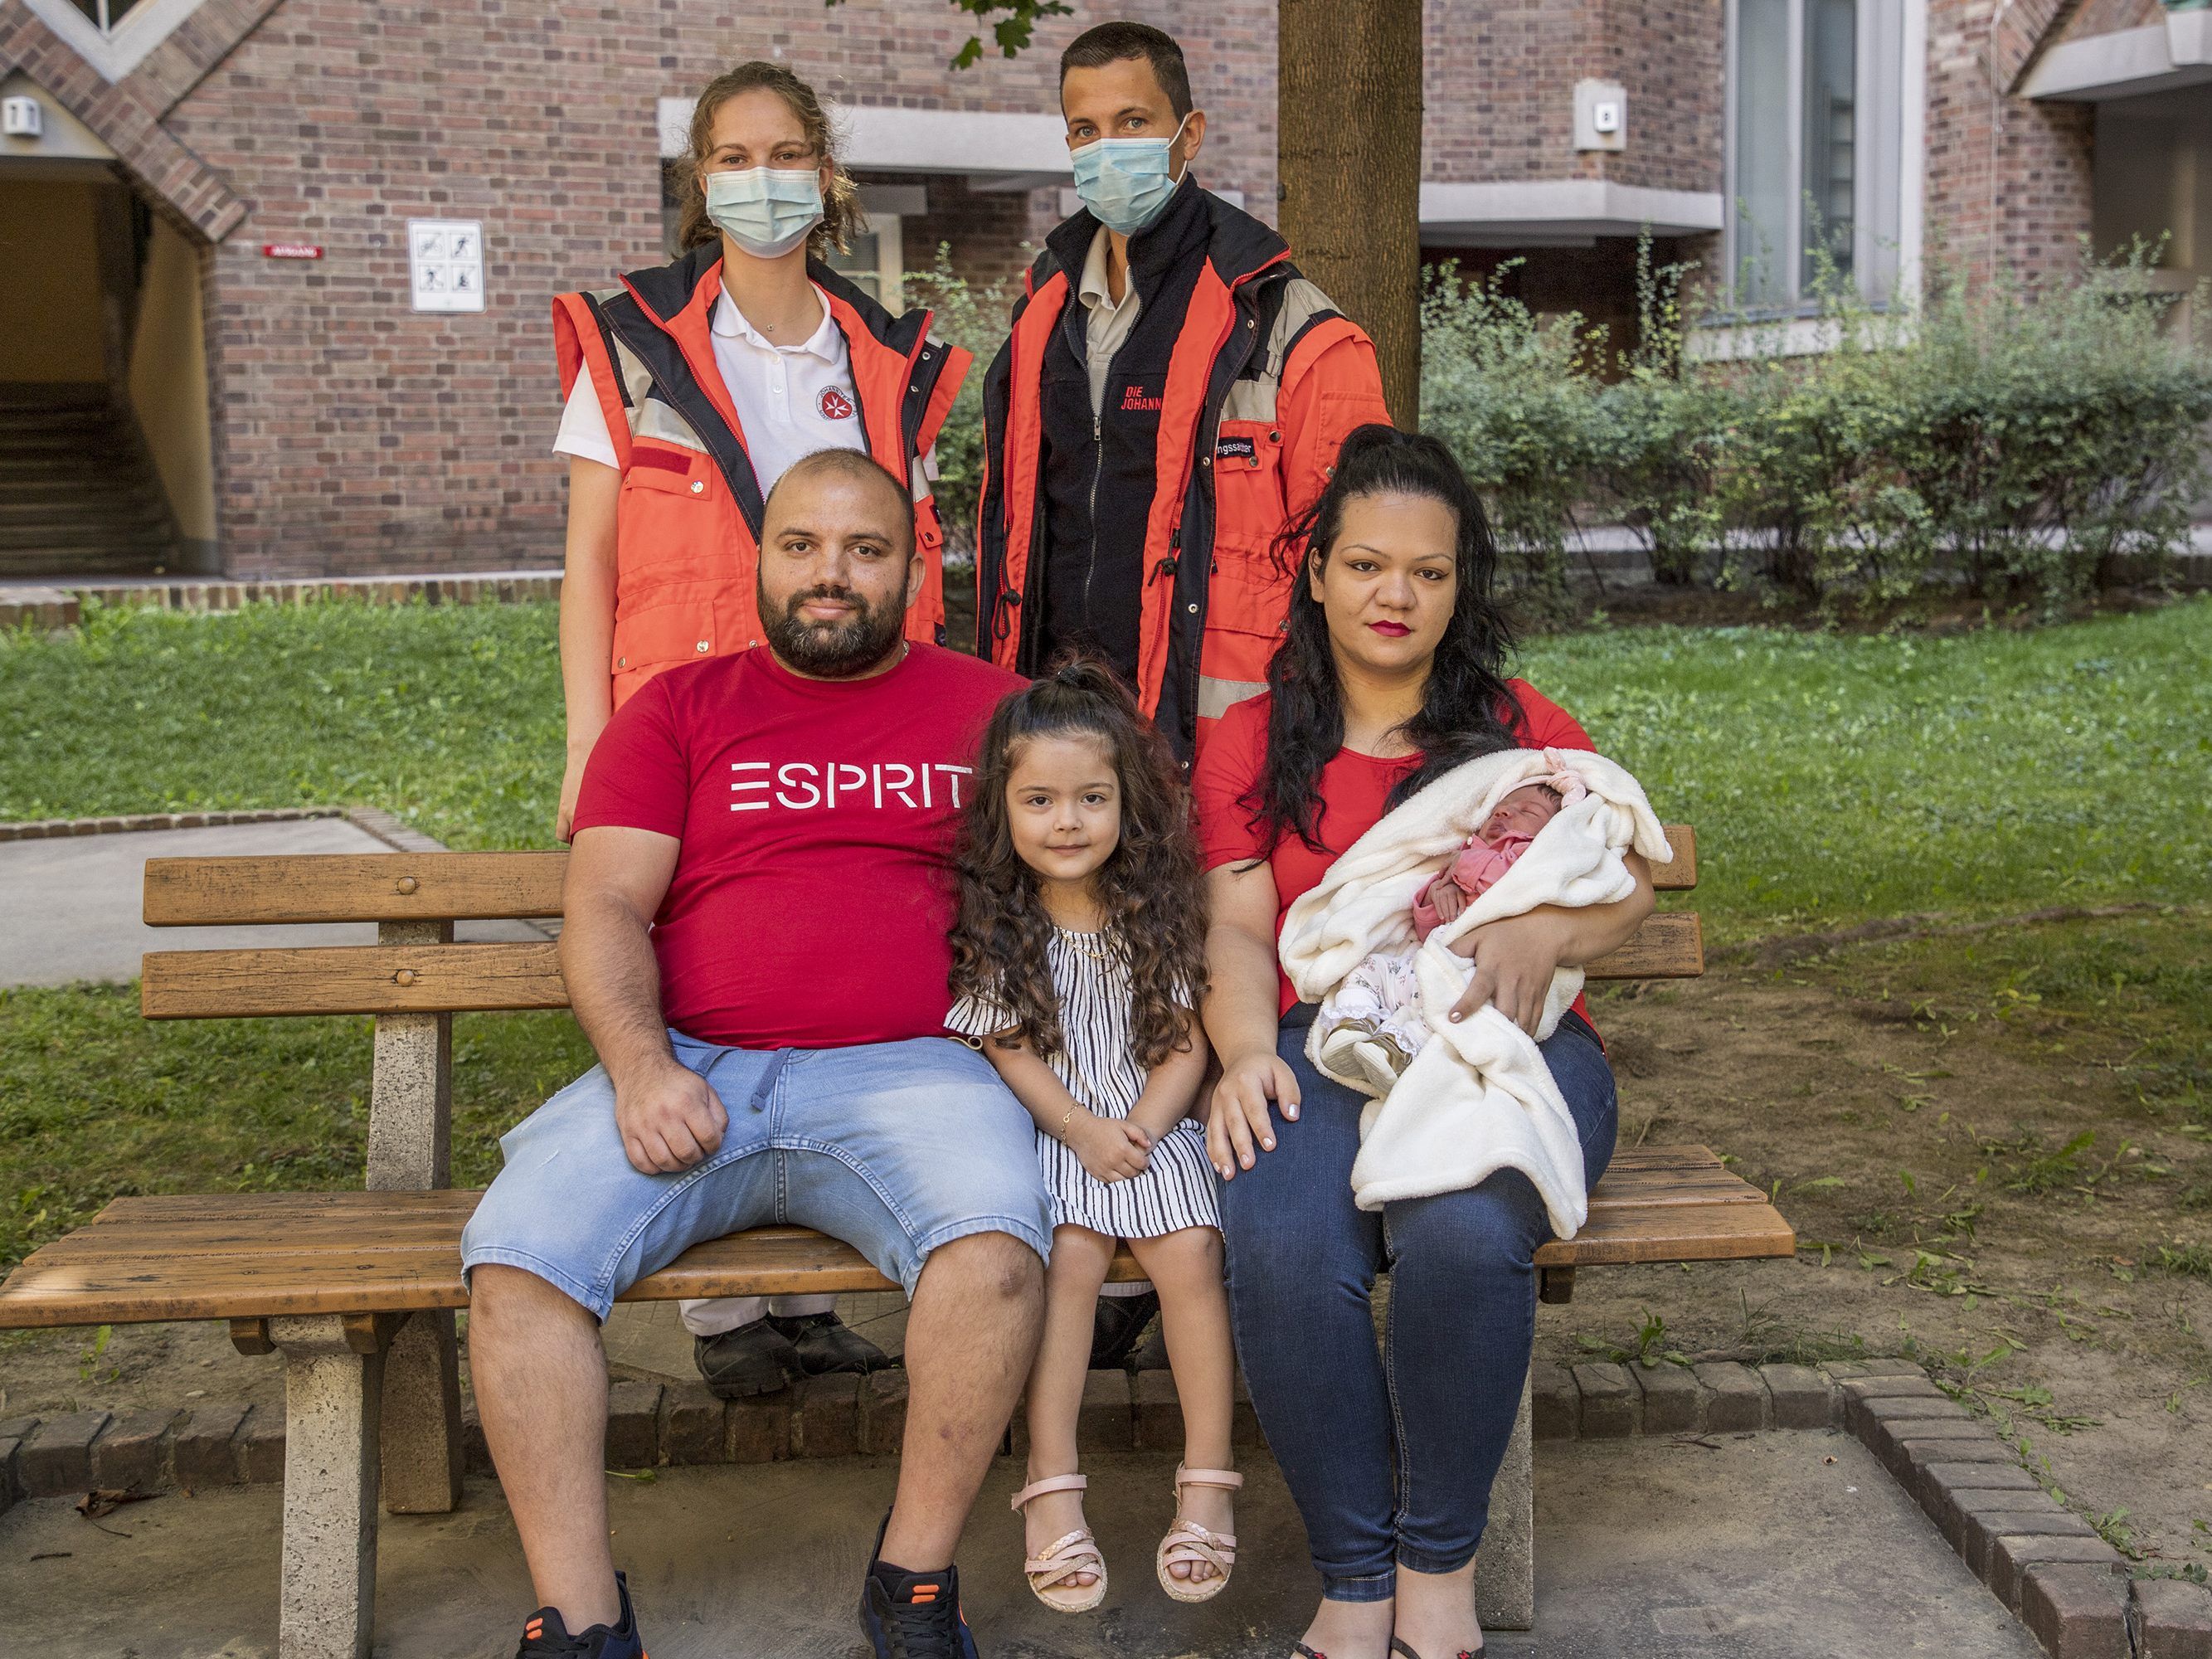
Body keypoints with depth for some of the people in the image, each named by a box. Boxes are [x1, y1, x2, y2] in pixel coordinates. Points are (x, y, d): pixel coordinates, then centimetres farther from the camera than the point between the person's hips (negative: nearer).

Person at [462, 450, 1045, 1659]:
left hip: (907, 1072, -1)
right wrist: (642, 1066, -11)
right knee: (515, 1253, -23)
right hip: (686, 1071, 1)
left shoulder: (992, 710, 16)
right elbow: (604, 909, 7)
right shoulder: (680, 710, 16)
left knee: (995, 1240, -32)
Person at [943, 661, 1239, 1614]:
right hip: (1047, 1130, -1)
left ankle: (1207, 1480, -15)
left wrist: (1140, 1130, -13)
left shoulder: (1158, 909, 4)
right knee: (1070, 1257, -27)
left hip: (1152, 1122, 1)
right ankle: (1051, 1488, -21)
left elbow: (1188, 1041, 2)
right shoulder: (997, 921, 2)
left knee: (1189, 1252, -23)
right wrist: (1083, 1131, -15)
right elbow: (1008, 1050, -2)